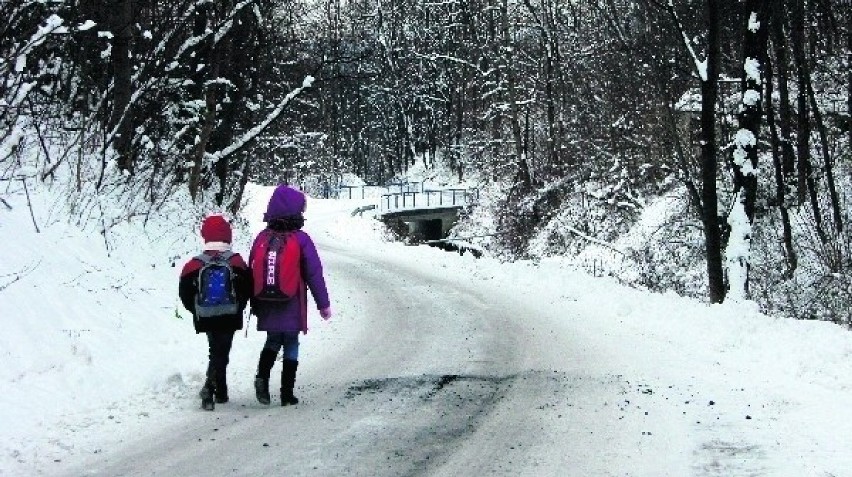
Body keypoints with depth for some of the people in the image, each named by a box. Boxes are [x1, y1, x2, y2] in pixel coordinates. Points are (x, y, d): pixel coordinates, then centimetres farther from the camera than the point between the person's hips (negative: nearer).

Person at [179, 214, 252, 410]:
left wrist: (197, 310, 12)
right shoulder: (237, 262, -6)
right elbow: (248, 289, -3)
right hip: (230, 318, -2)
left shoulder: (194, 265, -4)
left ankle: (220, 392, 24)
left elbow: (185, 293, -2)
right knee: (221, 352, 1)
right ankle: (210, 386, -22)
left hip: (206, 319, 2)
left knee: (216, 351, 20)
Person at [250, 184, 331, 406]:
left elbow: (252, 270, 8)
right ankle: (287, 394, 8)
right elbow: (314, 274, -8)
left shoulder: (262, 237, 1)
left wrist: (254, 304, 19)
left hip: (267, 307, 3)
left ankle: (262, 376, -4)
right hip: (291, 308, -3)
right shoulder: (301, 239, -10)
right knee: (291, 348, 7)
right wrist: (323, 304, 2)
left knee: (272, 342, 20)